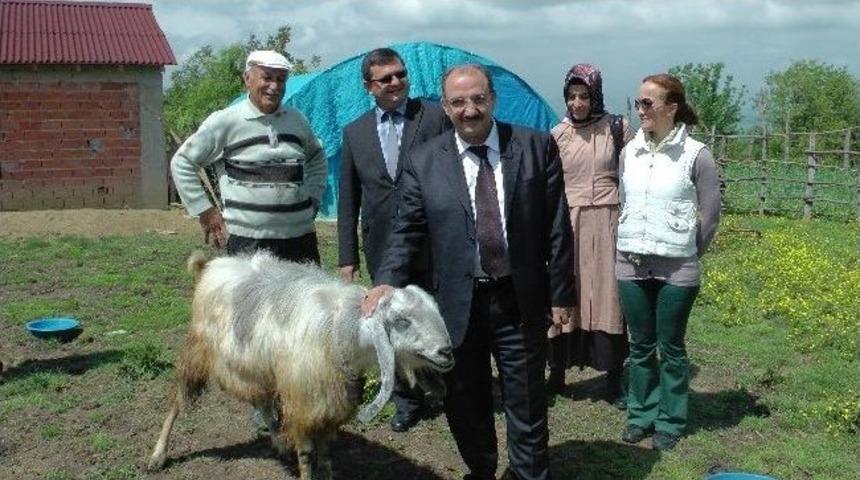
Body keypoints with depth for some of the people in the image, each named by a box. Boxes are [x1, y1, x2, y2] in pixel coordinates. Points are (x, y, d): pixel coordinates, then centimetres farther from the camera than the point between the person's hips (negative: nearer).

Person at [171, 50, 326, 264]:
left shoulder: (296, 120, 11)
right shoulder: (225, 122, -4)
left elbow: (317, 158, 29)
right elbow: (182, 162, 2)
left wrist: (313, 197, 16)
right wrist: (204, 210, -1)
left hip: (300, 237, 5)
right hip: (248, 240, -5)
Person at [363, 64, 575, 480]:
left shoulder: (537, 147, -3)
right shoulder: (423, 162, -1)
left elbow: (556, 227, -1)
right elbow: (407, 231, 1)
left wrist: (561, 293, -2)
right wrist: (387, 281, -16)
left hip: (521, 301, -1)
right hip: (458, 304, 1)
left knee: (526, 403, 10)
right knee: (465, 403, 16)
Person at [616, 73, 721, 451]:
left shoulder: (695, 155, -8)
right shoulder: (630, 151, 4)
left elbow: (711, 214, -1)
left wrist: (689, 255, 4)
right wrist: (628, 246, 11)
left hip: (676, 270, -4)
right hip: (631, 265, 4)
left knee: (671, 348, 8)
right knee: (640, 346, 14)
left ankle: (670, 422, 23)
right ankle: (640, 414, 28)